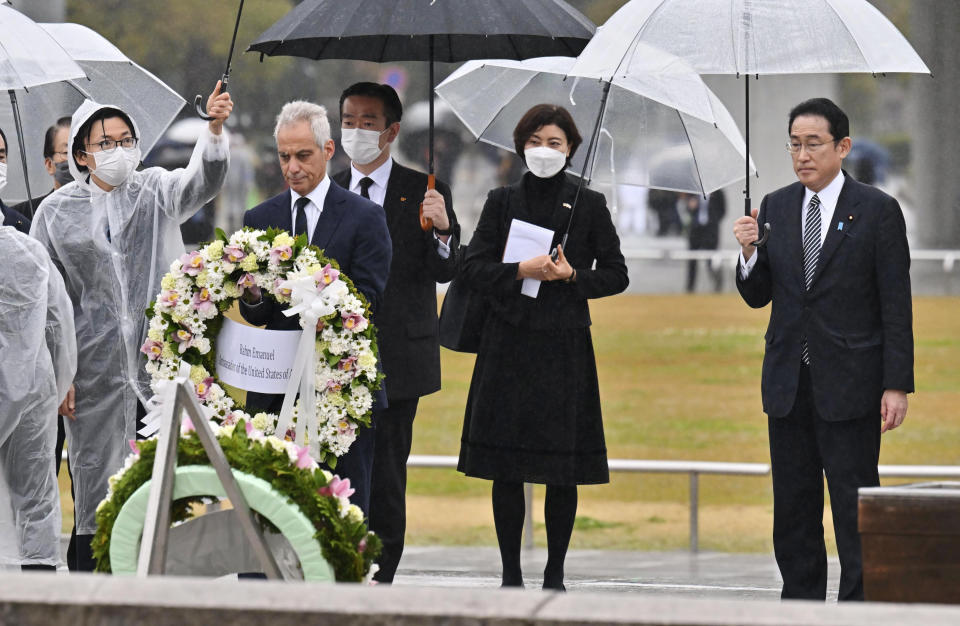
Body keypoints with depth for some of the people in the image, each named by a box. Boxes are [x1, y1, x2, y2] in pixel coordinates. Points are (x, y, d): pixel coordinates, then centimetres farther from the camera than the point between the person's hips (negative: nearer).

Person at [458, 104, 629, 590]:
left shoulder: (589, 205, 6)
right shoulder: (502, 202, 8)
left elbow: (615, 275, 6)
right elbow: (473, 267, 2)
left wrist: (571, 277, -10)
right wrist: (521, 271, -14)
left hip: (565, 346, -1)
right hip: (508, 344, 1)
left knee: (563, 468, -1)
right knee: (506, 468, -1)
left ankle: (555, 573, 8)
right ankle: (510, 573, 6)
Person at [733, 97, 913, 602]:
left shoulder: (877, 211, -4)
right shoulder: (775, 208, 8)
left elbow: (896, 305, -5)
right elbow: (758, 296, 12)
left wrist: (897, 385, -11)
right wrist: (749, 252, -9)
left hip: (849, 384, -5)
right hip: (788, 383, 5)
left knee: (854, 504, -5)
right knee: (793, 508, 8)